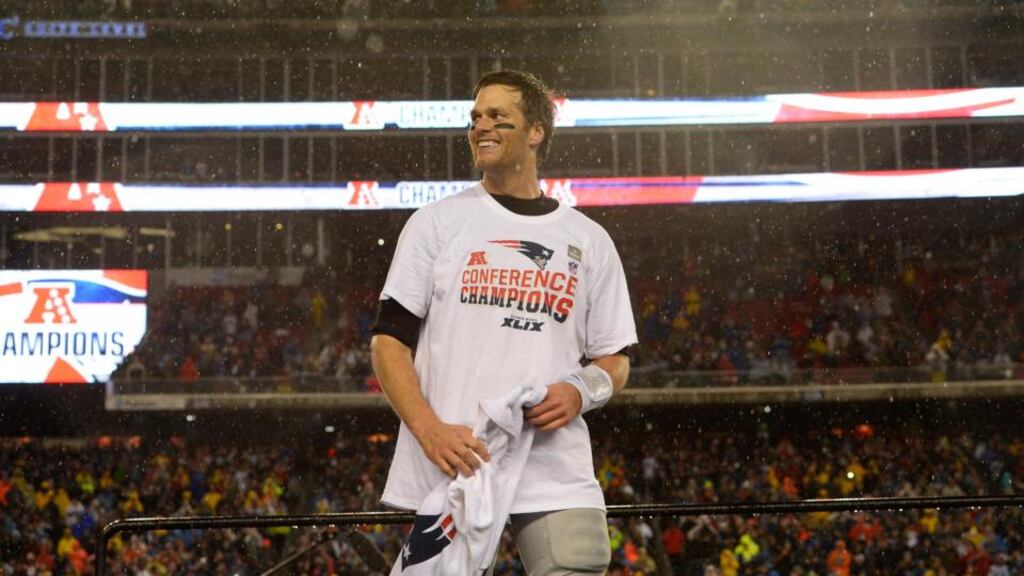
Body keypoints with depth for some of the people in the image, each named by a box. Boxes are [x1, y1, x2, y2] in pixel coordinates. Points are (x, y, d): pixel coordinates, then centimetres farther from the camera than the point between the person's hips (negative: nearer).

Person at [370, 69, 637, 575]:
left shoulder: (590, 240, 14)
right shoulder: (436, 222, 9)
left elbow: (615, 359, 18)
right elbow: (388, 341, 4)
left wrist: (582, 390, -5)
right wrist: (430, 430, -12)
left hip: (558, 478, 1)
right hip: (448, 471, -1)